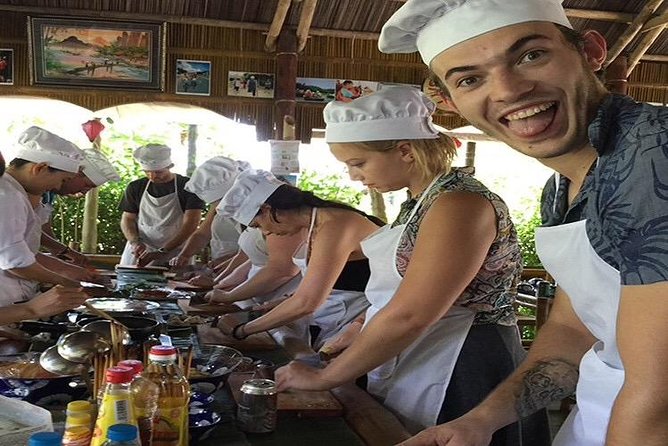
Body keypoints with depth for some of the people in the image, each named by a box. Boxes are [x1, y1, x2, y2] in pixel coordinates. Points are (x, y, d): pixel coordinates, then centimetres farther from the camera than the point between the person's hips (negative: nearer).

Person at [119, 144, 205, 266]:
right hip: (138, 252, 3)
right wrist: (135, 242, -8)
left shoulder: (187, 187, -4)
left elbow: (191, 224, -11)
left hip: (174, 255, -3)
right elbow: (127, 219, 14)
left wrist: (162, 251, -18)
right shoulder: (136, 187, 10)